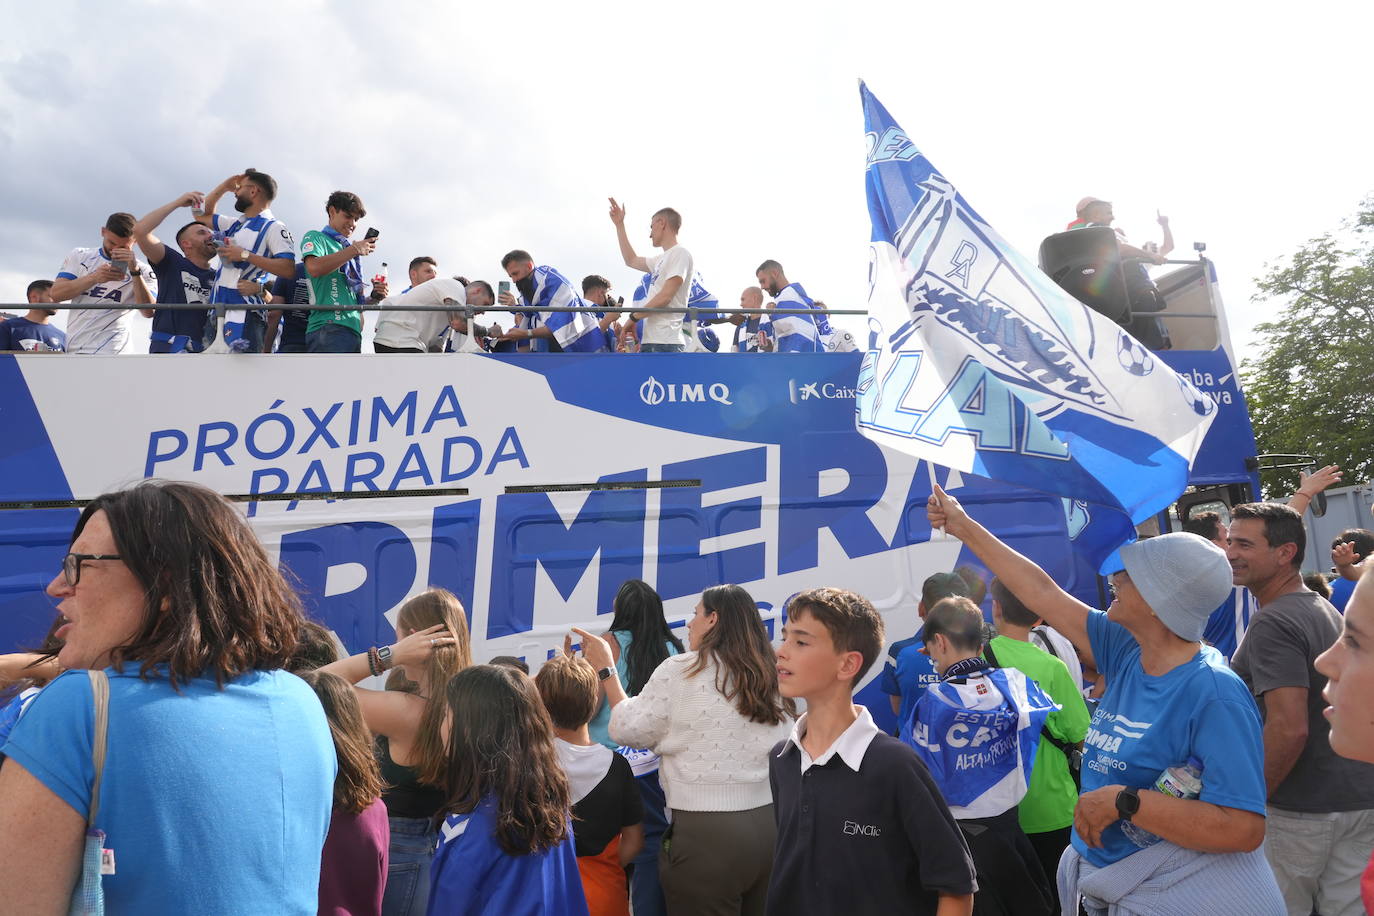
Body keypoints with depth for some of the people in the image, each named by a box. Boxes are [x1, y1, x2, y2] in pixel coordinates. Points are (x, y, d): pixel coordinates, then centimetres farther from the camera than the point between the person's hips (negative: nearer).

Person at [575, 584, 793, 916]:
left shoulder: (681, 670, -9)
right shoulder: (772, 678, 8)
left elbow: (629, 730, 1)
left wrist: (605, 669, 10)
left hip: (706, 831, -6)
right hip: (771, 825, 6)